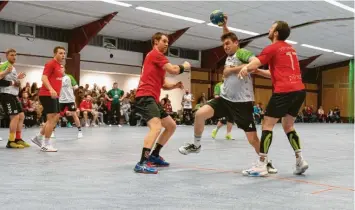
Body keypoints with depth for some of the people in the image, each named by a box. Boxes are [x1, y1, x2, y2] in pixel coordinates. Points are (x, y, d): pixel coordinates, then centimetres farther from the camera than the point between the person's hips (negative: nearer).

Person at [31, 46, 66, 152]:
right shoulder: (51, 64, -10)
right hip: (47, 95, -10)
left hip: (54, 95, 10)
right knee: (52, 118, -9)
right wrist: (51, 89, -34)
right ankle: (46, 145, -1)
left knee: (56, 117, 12)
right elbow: (44, 78, -22)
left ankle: (38, 137, 23)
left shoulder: (59, 66, 18)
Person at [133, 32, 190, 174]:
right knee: (156, 127, -28)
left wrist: (176, 85, 6)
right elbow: (173, 70, -15)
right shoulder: (155, 54, -4)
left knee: (171, 126, 15)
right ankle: (142, 164, -30)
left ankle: (154, 156, 21)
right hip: (145, 97, -11)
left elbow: (164, 85, 25)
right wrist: (184, 66, 5)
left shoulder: (158, 58, 26)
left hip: (152, 99, 11)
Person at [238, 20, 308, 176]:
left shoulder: (272, 48, 1)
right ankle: (300, 160, 10)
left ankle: (261, 166, -4)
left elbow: (252, 65, -5)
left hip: (284, 91, -8)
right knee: (288, 126, 19)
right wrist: (257, 71, 21)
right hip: (299, 90, 8)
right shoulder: (290, 49, 24)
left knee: (267, 125, -2)